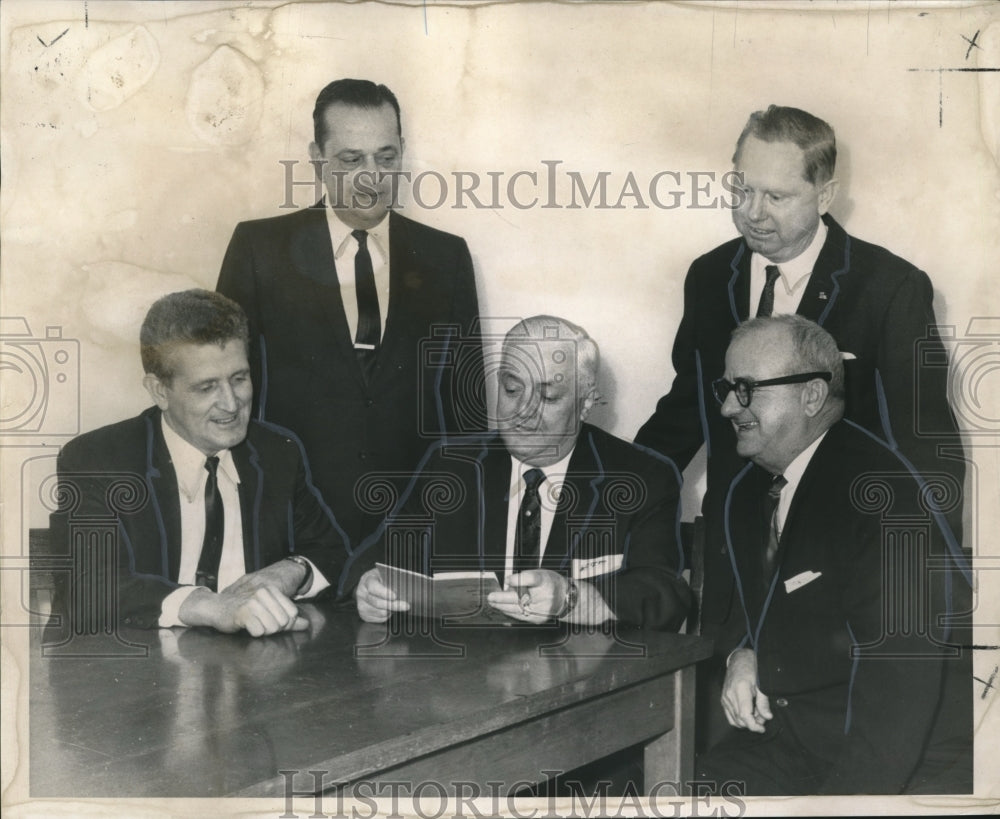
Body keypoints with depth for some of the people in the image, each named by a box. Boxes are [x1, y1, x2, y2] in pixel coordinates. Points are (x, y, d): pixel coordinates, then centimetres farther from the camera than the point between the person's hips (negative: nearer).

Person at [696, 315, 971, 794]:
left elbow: (900, 678, -24)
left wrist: (838, 799, -27)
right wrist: (741, 653, 1)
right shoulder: (746, 490, 7)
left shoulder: (878, 495, -20)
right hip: (788, 740, 7)